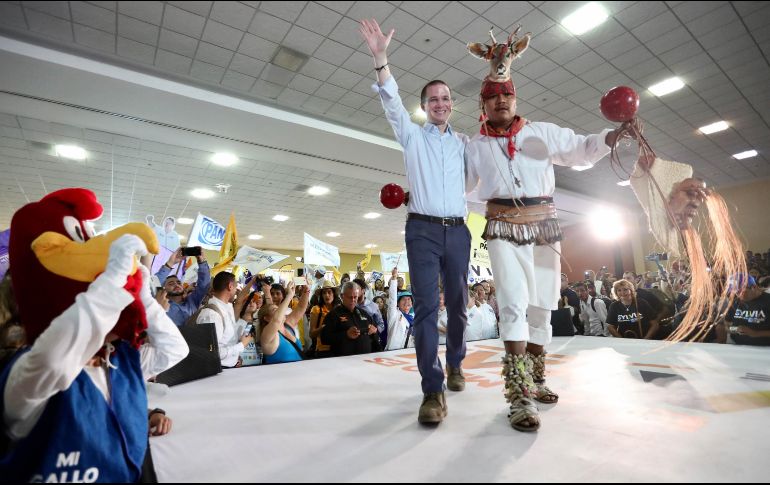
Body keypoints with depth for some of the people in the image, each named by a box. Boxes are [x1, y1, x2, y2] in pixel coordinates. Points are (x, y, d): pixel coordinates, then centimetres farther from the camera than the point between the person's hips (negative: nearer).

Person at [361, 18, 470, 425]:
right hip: (423, 229, -3)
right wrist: (380, 58, -17)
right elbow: (392, 103, -3)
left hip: (458, 230, 3)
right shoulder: (412, 136, 11)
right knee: (426, 306, -11)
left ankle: (455, 364, 30)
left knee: (458, 304, 8)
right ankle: (433, 391, -7)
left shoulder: (464, 142, 19)